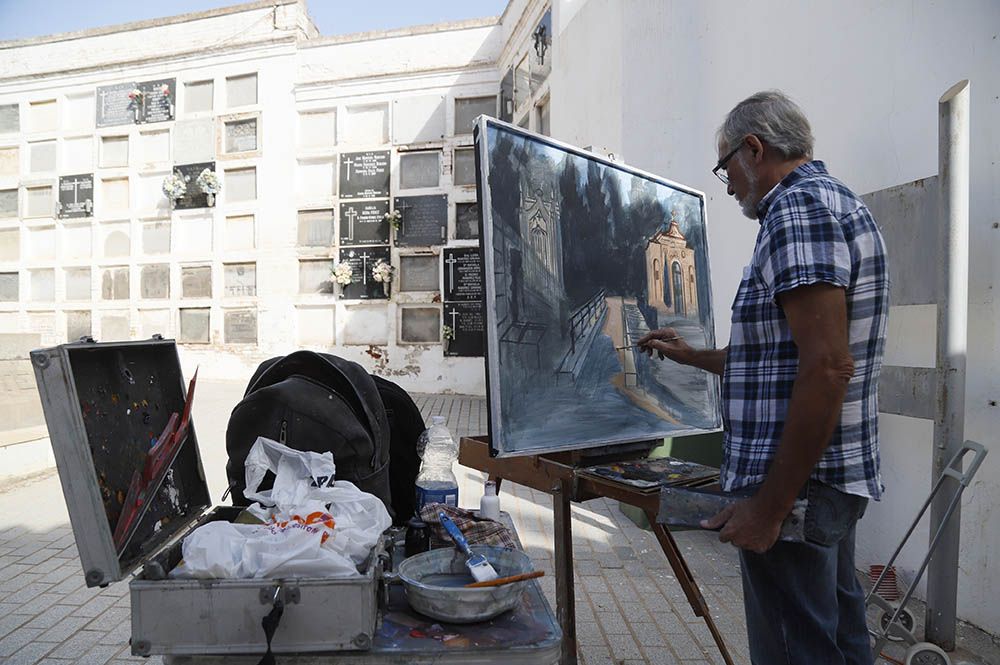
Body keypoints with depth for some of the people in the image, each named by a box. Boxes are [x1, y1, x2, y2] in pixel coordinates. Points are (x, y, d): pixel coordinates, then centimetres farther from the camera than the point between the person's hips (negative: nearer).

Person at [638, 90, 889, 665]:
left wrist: (769, 506, -23)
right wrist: (689, 355, 30)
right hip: (837, 477, 11)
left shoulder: (800, 206, -15)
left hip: (794, 484, -11)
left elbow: (827, 368, -25)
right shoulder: (839, 202, 19)